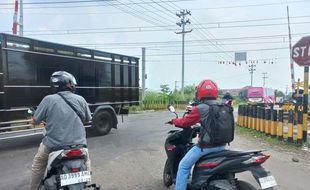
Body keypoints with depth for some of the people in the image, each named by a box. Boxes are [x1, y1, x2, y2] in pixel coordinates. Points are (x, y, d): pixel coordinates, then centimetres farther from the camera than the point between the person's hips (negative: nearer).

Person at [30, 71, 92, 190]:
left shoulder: (48, 99, -9)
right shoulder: (80, 99, -4)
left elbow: (36, 120, -1)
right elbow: (87, 119, 8)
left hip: (54, 144, -1)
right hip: (78, 144, 1)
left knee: (38, 163, 29)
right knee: (85, 161, 32)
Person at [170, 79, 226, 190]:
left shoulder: (200, 108, -15)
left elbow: (185, 122, -5)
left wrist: (174, 121, 13)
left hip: (206, 146, -8)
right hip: (222, 145, 8)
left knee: (183, 166, 5)